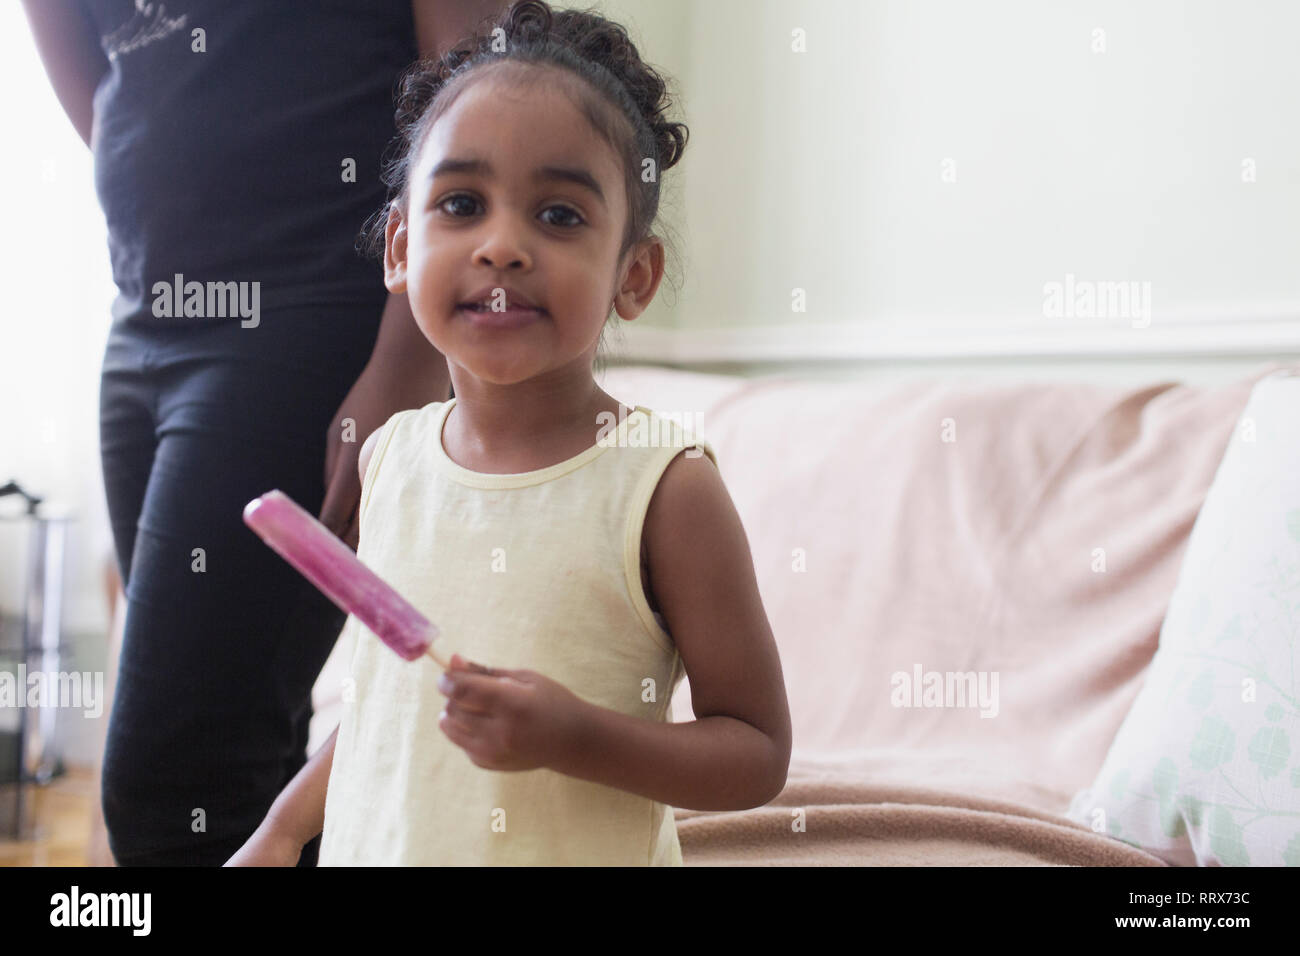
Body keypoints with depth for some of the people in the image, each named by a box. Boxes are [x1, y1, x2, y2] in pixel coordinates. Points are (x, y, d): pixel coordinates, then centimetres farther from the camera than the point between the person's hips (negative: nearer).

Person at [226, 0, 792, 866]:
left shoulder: (665, 488, -16)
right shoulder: (392, 456, -2)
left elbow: (758, 755, -13)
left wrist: (571, 736, -25)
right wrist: (283, 831, 12)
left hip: (579, 854, -4)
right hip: (372, 847, 5)